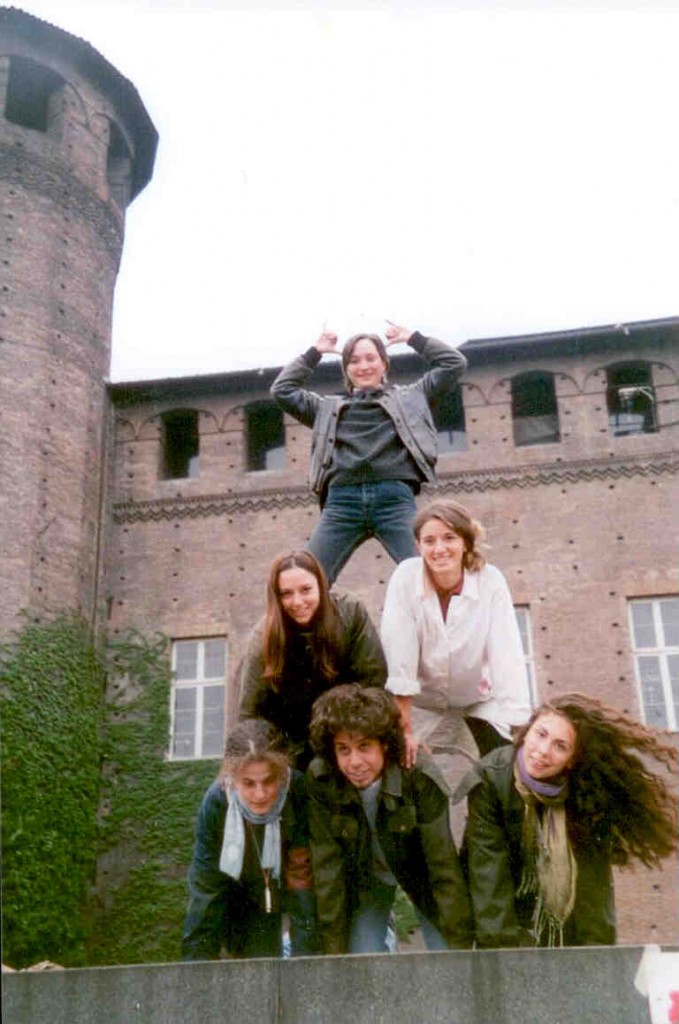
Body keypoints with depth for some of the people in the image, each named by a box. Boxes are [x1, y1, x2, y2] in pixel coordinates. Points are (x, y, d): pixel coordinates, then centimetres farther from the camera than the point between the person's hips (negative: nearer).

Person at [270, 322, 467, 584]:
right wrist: (314, 353, 27)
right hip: (342, 501, 2)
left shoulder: (410, 398, 22)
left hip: (394, 498, -1)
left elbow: (454, 364, 23)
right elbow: (282, 390, 26)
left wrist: (413, 338, 26)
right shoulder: (329, 407, 26)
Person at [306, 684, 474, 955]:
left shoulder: (420, 778, -32)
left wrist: (461, 947, -23)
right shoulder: (320, 781, -26)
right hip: (364, 880, 1)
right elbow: (327, 868, -19)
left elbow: (444, 867, -25)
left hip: (419, 875, -1)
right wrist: (335, 951, -18)